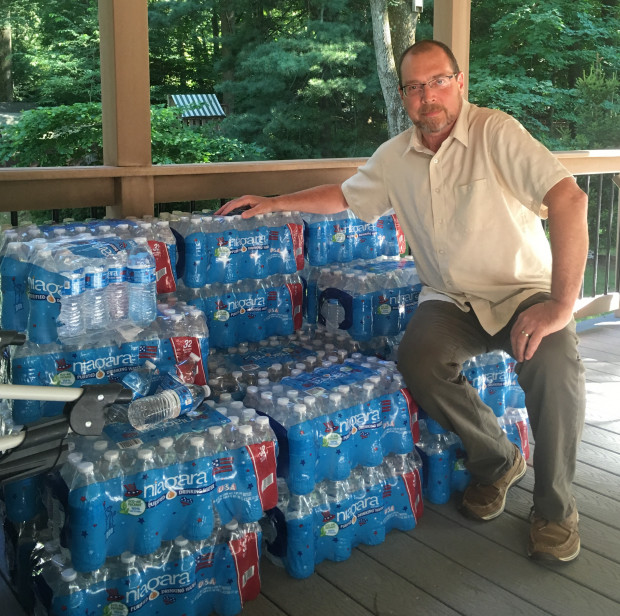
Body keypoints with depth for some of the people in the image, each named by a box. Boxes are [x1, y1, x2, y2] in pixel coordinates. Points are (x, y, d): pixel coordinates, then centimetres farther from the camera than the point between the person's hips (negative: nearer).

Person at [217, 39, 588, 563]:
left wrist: (561, 305, -31)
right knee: (417, 360, -27)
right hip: (451, 299, 4)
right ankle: (498, 461, 0)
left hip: (523, 291, -4)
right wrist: (273, 203, 15)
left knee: (553, 362, -33)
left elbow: (569, 198, -25)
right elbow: (346, 196, 22)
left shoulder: (495, 132, -15)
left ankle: (555, 508, -7)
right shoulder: (395, 157, 5)